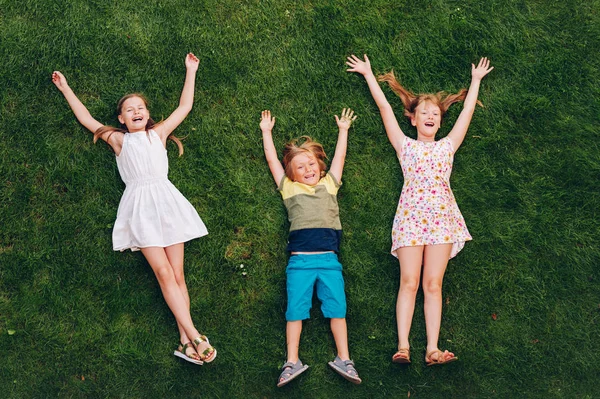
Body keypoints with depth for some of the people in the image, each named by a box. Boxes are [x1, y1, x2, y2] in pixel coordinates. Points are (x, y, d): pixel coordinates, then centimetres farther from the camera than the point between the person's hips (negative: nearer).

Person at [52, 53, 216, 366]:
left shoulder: (159, 133, 19)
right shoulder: (118, 140, 17)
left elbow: (184, 107, 23)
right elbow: (88, 120, 25)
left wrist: (191, 71, 27)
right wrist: (66, 89, 30)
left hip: (165, 201, 1)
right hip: (139, 205, -1)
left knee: (177, 273, -4)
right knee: (164, 273, -12)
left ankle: (186, 343, -6)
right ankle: (195, 337, -16)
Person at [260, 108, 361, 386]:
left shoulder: (329, 184, 18)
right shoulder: (289, 188, 14)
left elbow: (339, 157, 25)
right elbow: (272, 160, 19)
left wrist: (343, 129, 32)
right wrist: (266, 132, 26)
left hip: (329, 259, 1)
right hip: (300, 260, -1)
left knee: (336, 307, -3)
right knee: (296, 309, -4)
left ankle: (343, 359, 1)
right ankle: (292, 362, -1)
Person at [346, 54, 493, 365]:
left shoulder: (447, 146, 20)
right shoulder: (405, 146, 14)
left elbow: (467, 110, 26)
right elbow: (384, 108, 14)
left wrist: (476, 79, 33)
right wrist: (368, 74, 17)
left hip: (442, 217, 2)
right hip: (411, 216, -2)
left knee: (433, 283, -3)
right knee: (409, 282, -9)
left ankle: (432, 349, -8)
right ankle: (403, 345, -11)